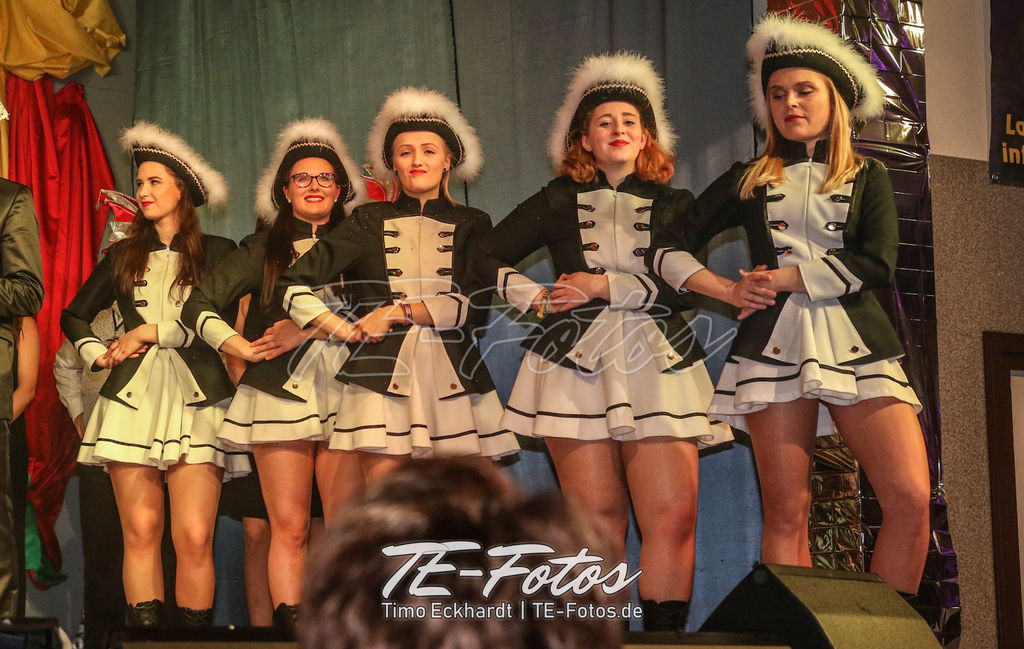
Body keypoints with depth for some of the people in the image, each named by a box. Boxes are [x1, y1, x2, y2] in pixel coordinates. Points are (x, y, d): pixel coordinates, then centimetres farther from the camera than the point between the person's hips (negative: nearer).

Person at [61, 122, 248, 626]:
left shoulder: (217, 253, 9)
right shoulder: (123, 257, 19)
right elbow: (74, 317, 28)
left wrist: (153, 331, -2)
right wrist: (97, 354, 11)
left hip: (196, 403, -3)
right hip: (133, 401, 3)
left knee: (195, 537, -12)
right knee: (140, 533, -5)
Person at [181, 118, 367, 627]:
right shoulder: (263, 249, 14)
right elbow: (198, 306, 9)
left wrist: (306, 330, -11)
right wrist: (244, 349, -2)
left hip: (343, 396, 0)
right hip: (279, 396, 0)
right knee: (288, 528, -4)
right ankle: (288, 626, -4)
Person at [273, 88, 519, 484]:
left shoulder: (471, 225, 15)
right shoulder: (369, 222, 13)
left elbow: (474, 305, -1)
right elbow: (292, 287, 7)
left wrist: (398, 311, -6)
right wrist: (346, 331, -1)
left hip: (453, 380, 1)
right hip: (383, 380, -1)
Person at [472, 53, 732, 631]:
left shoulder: (674, 205, 13)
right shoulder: (558, 203, 15)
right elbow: (487, 257, 18)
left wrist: (608, 286, -5)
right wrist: (537, 298, 5)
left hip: (658, 366, 0)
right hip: (577, 365, 0)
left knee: (674, 516, -12)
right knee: (598, 517, -4)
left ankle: (665, 636, -8)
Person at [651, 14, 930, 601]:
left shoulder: (867, 178, 14)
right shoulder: (748, 181, 17)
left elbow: (877, 262, -3)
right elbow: (670, 248, 16)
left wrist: (788, 278, -5)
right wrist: (729, 290, 1)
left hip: (856, 343, -1)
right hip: (775, 347, 1)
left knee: (911, 499, -15)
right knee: (787, 514, -5)